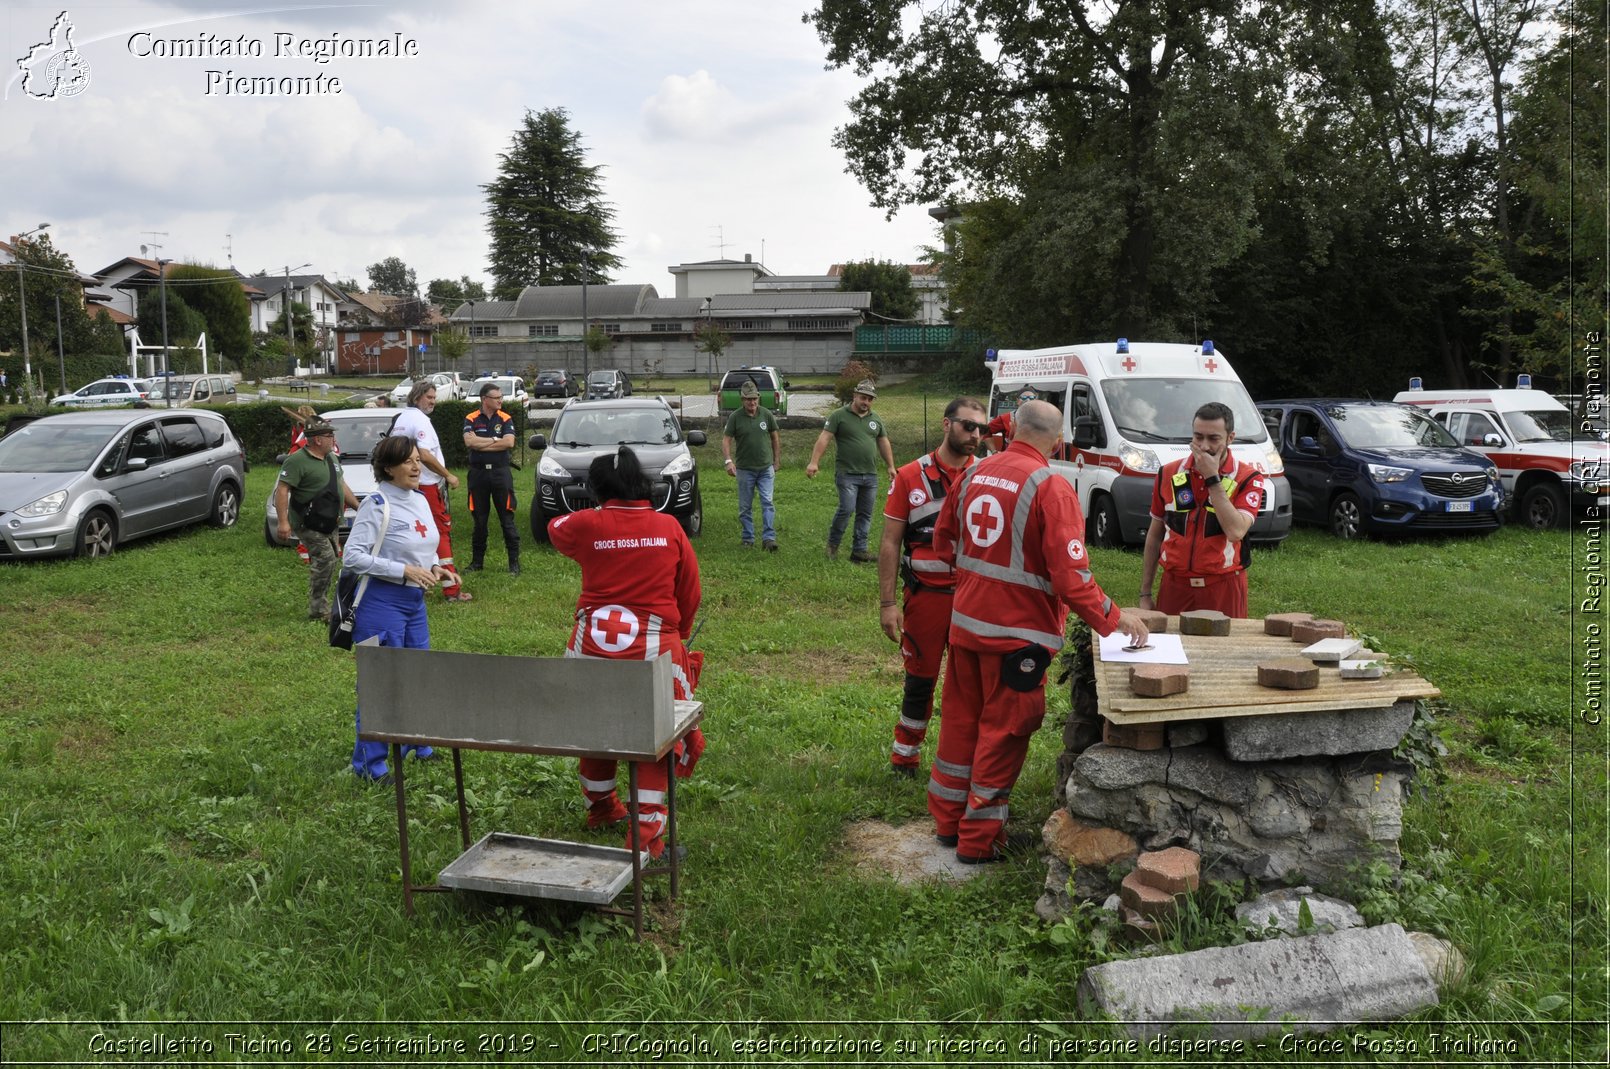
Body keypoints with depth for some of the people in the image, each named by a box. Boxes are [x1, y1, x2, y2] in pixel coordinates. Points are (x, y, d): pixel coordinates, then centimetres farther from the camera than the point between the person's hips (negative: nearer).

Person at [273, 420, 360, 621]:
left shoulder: (331, 458, 15)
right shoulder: (297, 461, -14)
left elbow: (341, 485, 26)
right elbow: (282, 490, -19)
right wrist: (283, 521, -26)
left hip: (330, 523, 9)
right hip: (309, 524, -9)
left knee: (329, 560, 11)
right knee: (325, 558, -18)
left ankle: (319, 607, 22)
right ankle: (318, 610, -12)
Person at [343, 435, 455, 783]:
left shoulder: (420, 500, 9)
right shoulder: (377, 505, -14)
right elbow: (352, 556, -19)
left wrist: (435, 568, 1)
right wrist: (404, 570, -22)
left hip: (414, 600, 8)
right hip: (381, 601, -8)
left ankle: (418, 746, 34)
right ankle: (368, 764, 11)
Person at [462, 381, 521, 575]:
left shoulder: (505, 419, 4)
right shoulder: (471, 419, 4)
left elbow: (509, 442, -12)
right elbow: (469, 441, -13)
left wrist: (481, 444, -10)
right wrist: (495, 440, -9)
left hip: (500, 472, -1)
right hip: (478, 473, 1)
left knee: (507, 519, -2)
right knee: (479, 520, 9)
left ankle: (514, 562, 3)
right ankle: (476, 561, 19)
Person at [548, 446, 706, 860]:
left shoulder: (586, 524, -4)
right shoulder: (669, 527, -1)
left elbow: (555, 528, 21)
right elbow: (690, 593, 7)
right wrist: (680, 632, 24)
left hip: (594, 640, 2)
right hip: (654, 646, -1)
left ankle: (601, 809, 41)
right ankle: (645, 837, 3)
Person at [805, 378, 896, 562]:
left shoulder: (876, 419, 13)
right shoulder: (839, 415, -3)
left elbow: (884, 443, 20)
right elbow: (824, 438, -9)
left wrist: (891, 467, 18)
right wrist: (814, 462, -18)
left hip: (870, 475, 5)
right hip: (847, 474, -5)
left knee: (865, 514, 6)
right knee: (847, 509, -12)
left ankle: (859, 550, 13)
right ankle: (832, 544, 9)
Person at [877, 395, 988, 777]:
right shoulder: (910, 477, -3)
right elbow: (890, 543, -3)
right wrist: (887, 603, -6)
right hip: (925, 595, -1)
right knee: (920, 678, 10)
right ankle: (904, 756, 27)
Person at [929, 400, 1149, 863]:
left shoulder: (975, 472, 3)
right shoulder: (1050, 486, -17)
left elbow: (944, 539, 14)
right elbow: (1070, 572, -21)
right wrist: (1112, 617, -12)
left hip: (965, 618, 6)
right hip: (1017, 630, -6)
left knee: (961, 718, 17)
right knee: (1003, 731, 7)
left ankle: (948, 820, 31)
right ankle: (979, 838, 16)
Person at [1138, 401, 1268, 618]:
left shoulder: (1248, 478, -5)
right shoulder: (1169, 474, 4)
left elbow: (1236, 532, -20)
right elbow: (1154, 535, 10)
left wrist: (1212, 478, -17)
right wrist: (1145, 594, 8)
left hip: (1223, 587, -2)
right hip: (1174, 584, 2)